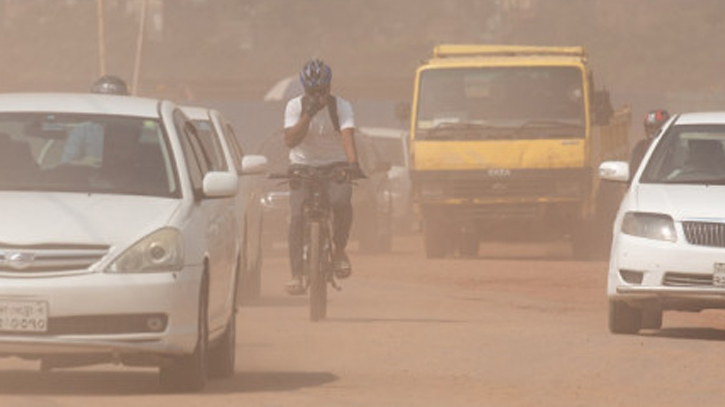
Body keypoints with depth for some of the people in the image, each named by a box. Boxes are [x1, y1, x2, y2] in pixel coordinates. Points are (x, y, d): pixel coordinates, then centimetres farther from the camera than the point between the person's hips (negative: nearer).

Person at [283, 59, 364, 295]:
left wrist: (353, 163, -41)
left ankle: (339, 250, -5)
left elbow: (347, 136, -23)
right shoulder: (295, 107, -5)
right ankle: (297, 274, -16)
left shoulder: (341, 107, -7)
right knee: (297, 216, -20)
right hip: (302, 166, 1)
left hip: (335, 166, -1)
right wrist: (308, 115, -27)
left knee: (342, 202, -30)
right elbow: (290, 140, -16)